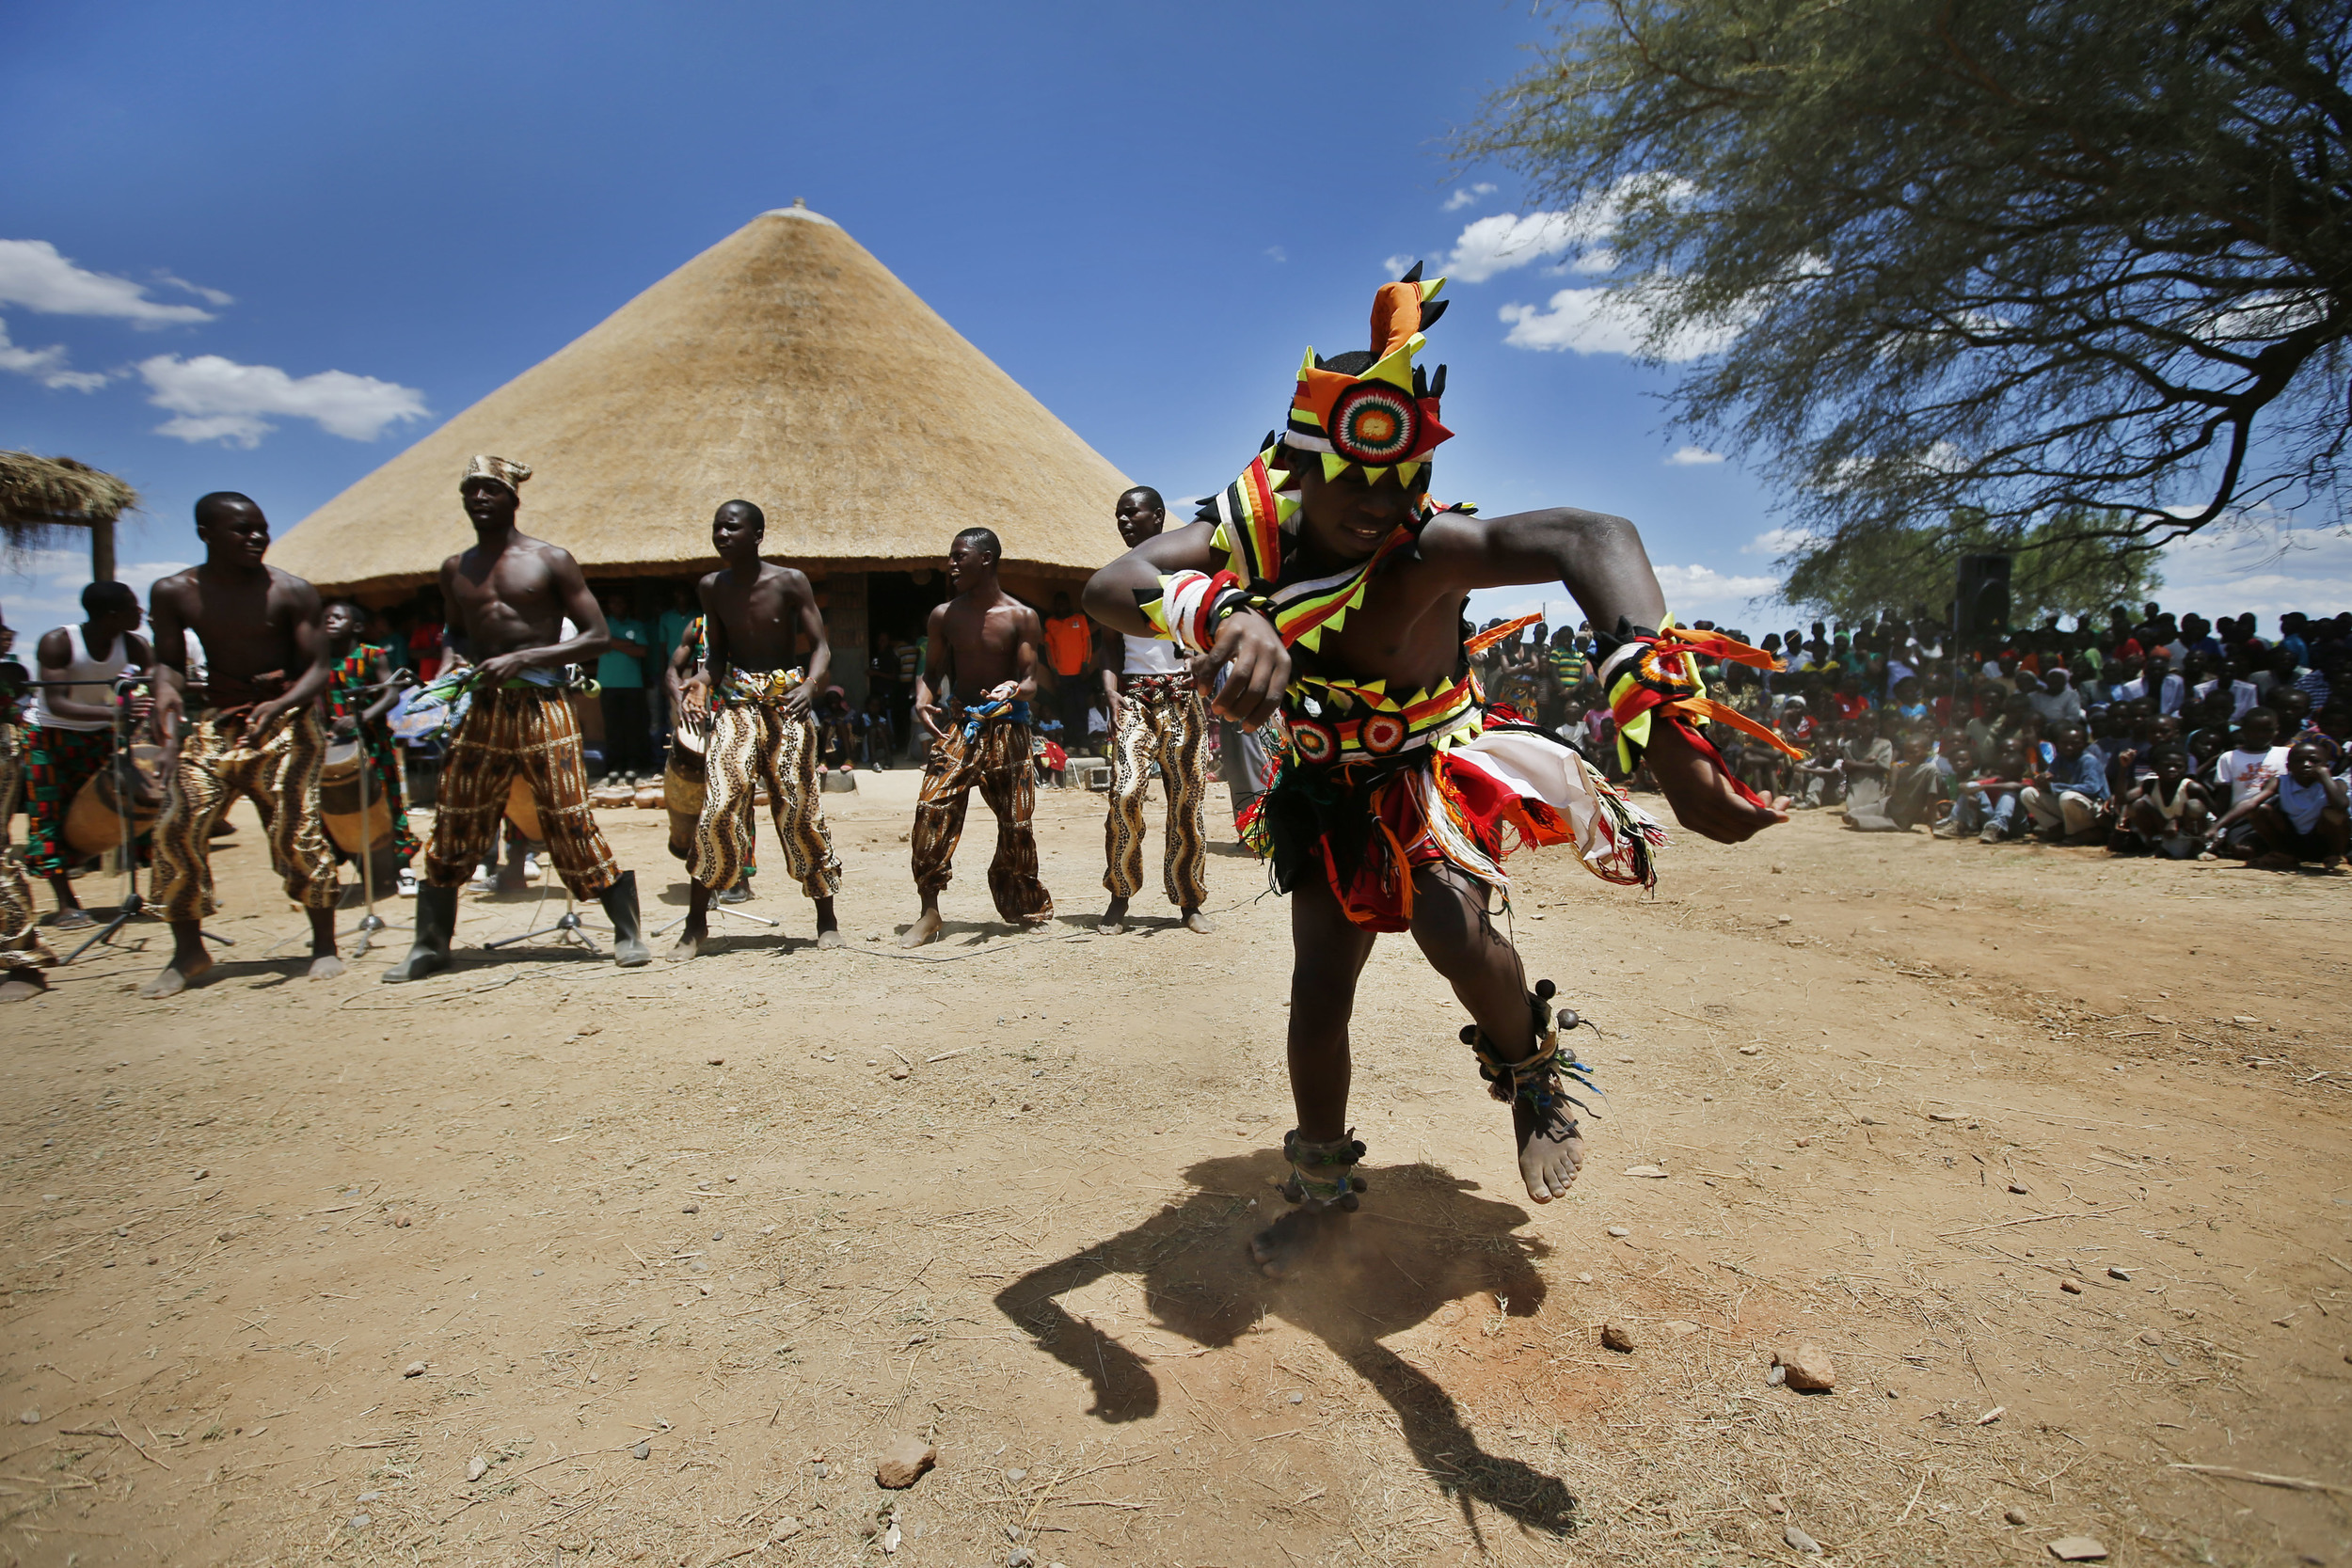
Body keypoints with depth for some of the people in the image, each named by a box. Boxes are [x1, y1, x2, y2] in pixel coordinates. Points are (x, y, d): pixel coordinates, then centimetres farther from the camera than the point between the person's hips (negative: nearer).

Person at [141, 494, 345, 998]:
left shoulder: (290, 592, -6)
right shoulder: (173, 594, 3)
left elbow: (319, 669, -7)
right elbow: (169, 664, 8)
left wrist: (278, 707, -26)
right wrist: (168, 720, -12)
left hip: (284, 716, -3)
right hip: (213, 718, 3)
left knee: (296, 827, -11)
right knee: (179, 825, -6)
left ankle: (324, 945, 1)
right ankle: (188, 950, 9)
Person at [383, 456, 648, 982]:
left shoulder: (550, 560, 0)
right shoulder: (455, 569, 14)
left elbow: (597, 636, -4)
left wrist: (524, 658, -13)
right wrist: (454, 662, 6)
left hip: (542, 708, -4)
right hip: (478, 711, 4)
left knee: (571, 824, -6)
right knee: (453, 826, 6)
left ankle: (628, 932, 4)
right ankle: (430, 944, 19)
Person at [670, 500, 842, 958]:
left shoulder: (790, 582, -4)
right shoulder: (711, 588, 6)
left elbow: (821, 646, -5)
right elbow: (719, 651, 14)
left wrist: (810, 685, -24)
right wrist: (703, 681, -7)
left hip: (787, 703, -2)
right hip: (737, 702, 2)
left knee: (800, 810, -2)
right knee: (719, 806, -12)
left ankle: (826, 919, 12)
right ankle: (696, 922, 0)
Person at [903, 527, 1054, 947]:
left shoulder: (1022, 617, -2)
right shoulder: (944, 615, 5)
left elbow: (1030, 680, -5)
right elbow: (930, 671, 9)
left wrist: (1014, 689, -28)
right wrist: (923, 700, -13)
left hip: (1007, 728, -1)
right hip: (958, 726, 1)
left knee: (1016, 823, 2)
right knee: (932, 810, -16)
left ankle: (1026, 908, 24)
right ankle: (929, 913, -7)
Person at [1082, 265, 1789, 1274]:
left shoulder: (1423, 547, -33)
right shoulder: (1252, 527, -22)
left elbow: (1592, 538, -50)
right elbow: (1108, 587, -38)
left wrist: (1657, 715, -67)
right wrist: (1216, 613, -61)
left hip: (1434, 771, -3)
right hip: (1328, 787, 3)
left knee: (1451, 925, -30)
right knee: (1318, 987, 6)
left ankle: (1534, 1071, 5)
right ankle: (1322, 1183, 31)